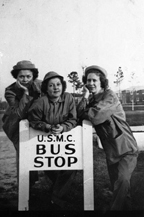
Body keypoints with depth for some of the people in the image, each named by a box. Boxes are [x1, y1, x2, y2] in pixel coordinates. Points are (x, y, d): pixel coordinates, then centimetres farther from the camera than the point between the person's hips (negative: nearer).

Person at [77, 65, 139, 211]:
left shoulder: (109, 96, -11)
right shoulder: (91, 99, 9)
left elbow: (95, 117, -24)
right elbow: (79, 117, -6)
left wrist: (85, 112, -5)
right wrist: (85, 97, -11)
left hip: (125, 149, -7)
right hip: (110, 151, 7)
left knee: (122, 181, -26)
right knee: (117, 188, 13)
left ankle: (116, 208, -13)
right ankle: (124, 207, 28)